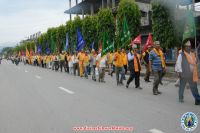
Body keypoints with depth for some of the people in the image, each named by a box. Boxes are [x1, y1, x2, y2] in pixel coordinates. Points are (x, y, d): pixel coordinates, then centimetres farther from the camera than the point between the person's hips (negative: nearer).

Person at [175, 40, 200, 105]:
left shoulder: (193, 55, 12)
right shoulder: (181, 55, -7)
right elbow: (178, 64, -10)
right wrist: (180, 72, -15)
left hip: (192, 74, 5)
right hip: (184, 74, -5)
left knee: (194, 87, 3)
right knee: (182, 87, 9)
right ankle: (181, 98, 22)